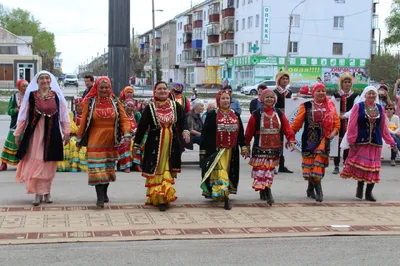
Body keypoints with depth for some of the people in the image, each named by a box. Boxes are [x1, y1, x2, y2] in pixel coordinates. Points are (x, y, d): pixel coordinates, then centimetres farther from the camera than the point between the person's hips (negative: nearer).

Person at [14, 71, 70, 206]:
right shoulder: (30, 95, 0)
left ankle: (46, 191, 18)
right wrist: (18, 133, 2)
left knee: (49, 164, 6)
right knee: (35, 163, -2)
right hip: (35, 133, -1)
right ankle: (38, 193, 5)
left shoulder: (57, 95, 4)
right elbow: (23, 116, 2)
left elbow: (64, 115, 7)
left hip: (52, 133, 1)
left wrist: (66, 132, 3)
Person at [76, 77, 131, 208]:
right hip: (95, 142, -3)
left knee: (108, 168, 14)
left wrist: (127, 134, -16)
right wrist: (79, 139, 5)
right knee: (97, 169, -8)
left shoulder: (116, 102, 3)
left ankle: (104, 192, 31)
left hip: (111, 142, 3)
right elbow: (83, 121, 2)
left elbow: (124, 119, -2)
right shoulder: (90, 102, -2)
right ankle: (100, 197, -8)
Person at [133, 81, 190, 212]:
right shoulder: (150, 108, -1)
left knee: (168, 171, 4)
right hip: (155, 145, -2)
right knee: (156, 171, -3)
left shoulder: (176, 106, 5)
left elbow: (182, 121, 6)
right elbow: (142, 126, 2)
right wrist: (136, 144, 3)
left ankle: (166, 195, 12)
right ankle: (156, 197, 0)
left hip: (171, 145, 2)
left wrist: (185, 131, -15)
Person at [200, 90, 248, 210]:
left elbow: (240, 133, 13)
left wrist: (244, 148, 8)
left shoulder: (236, 115, 10)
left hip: (231, 151, 5)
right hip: (216, 150, -5)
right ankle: (225, 196, -17)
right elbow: (205, 133, -4)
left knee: (229, 171, 9)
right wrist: (203, 150, -6)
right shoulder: (212, 115, -3)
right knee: (219, 171, -13)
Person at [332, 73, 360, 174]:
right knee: (337, 143, -1)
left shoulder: (355, 95, 6)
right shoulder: (336, 95, 8)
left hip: (350, 123, 0)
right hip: (338, 123, 0)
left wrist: (344, 115, -13)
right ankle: (336, 166, 7)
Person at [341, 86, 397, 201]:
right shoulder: (358, 107, -1)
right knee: (360, 165, -3)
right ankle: (360, 187, 16)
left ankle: (369, 192, 11)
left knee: (373, 168, 2)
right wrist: (351, 141, -11)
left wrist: (391, 142, 12)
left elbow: (384, 128, 14)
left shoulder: (380, 108, 10)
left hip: (375, 142, 3)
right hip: (360, 141, -3)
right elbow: (352, 125, -5)